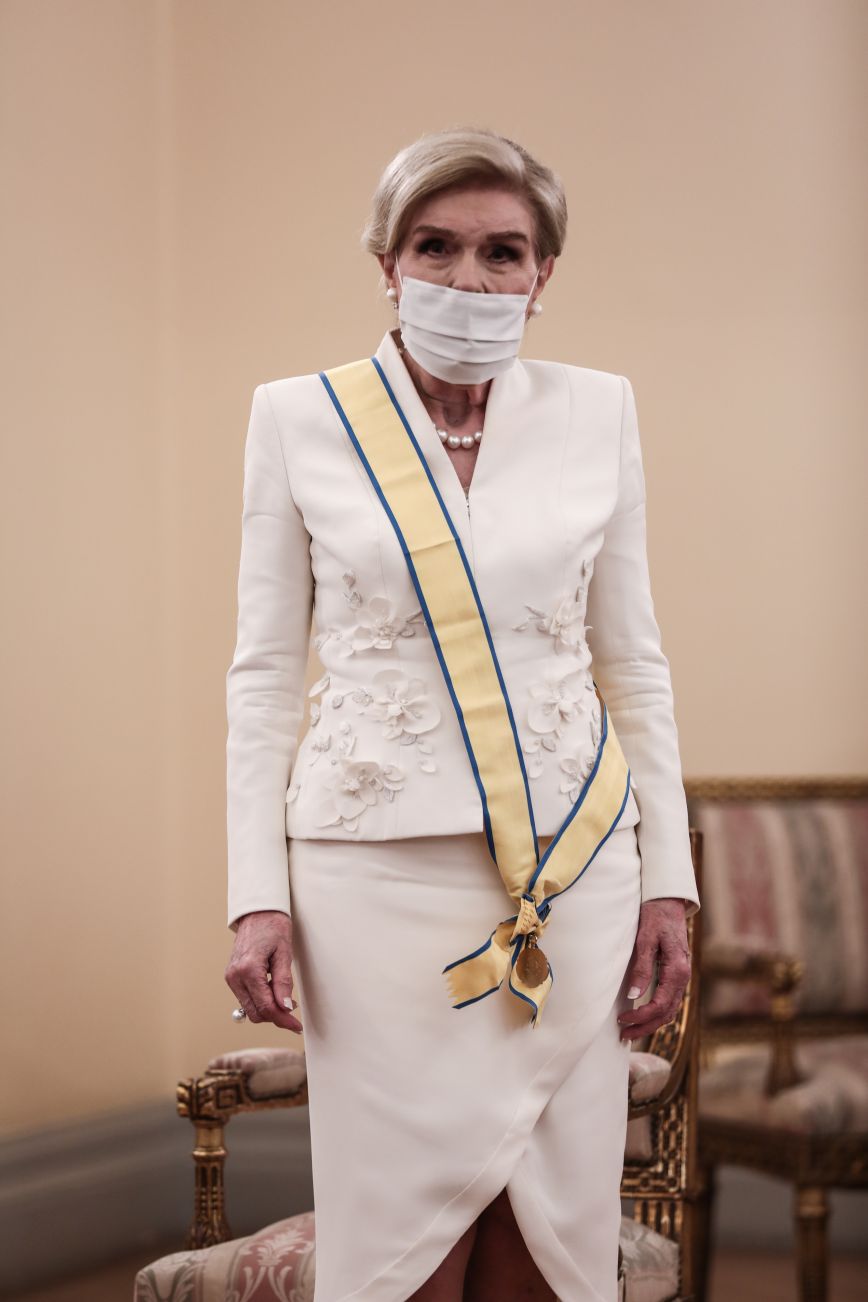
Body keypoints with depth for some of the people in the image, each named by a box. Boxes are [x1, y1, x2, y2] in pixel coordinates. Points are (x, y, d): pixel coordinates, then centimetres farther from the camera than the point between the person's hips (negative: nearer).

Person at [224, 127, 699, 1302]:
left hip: (572, 868, 2)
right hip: (378, 869, -1)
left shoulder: (597, 413, 7)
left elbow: (634, 665, 11)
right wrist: (257, 896, -3)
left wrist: (668, 883, 6)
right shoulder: (299, 419, 3)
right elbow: (265, 674, 4)